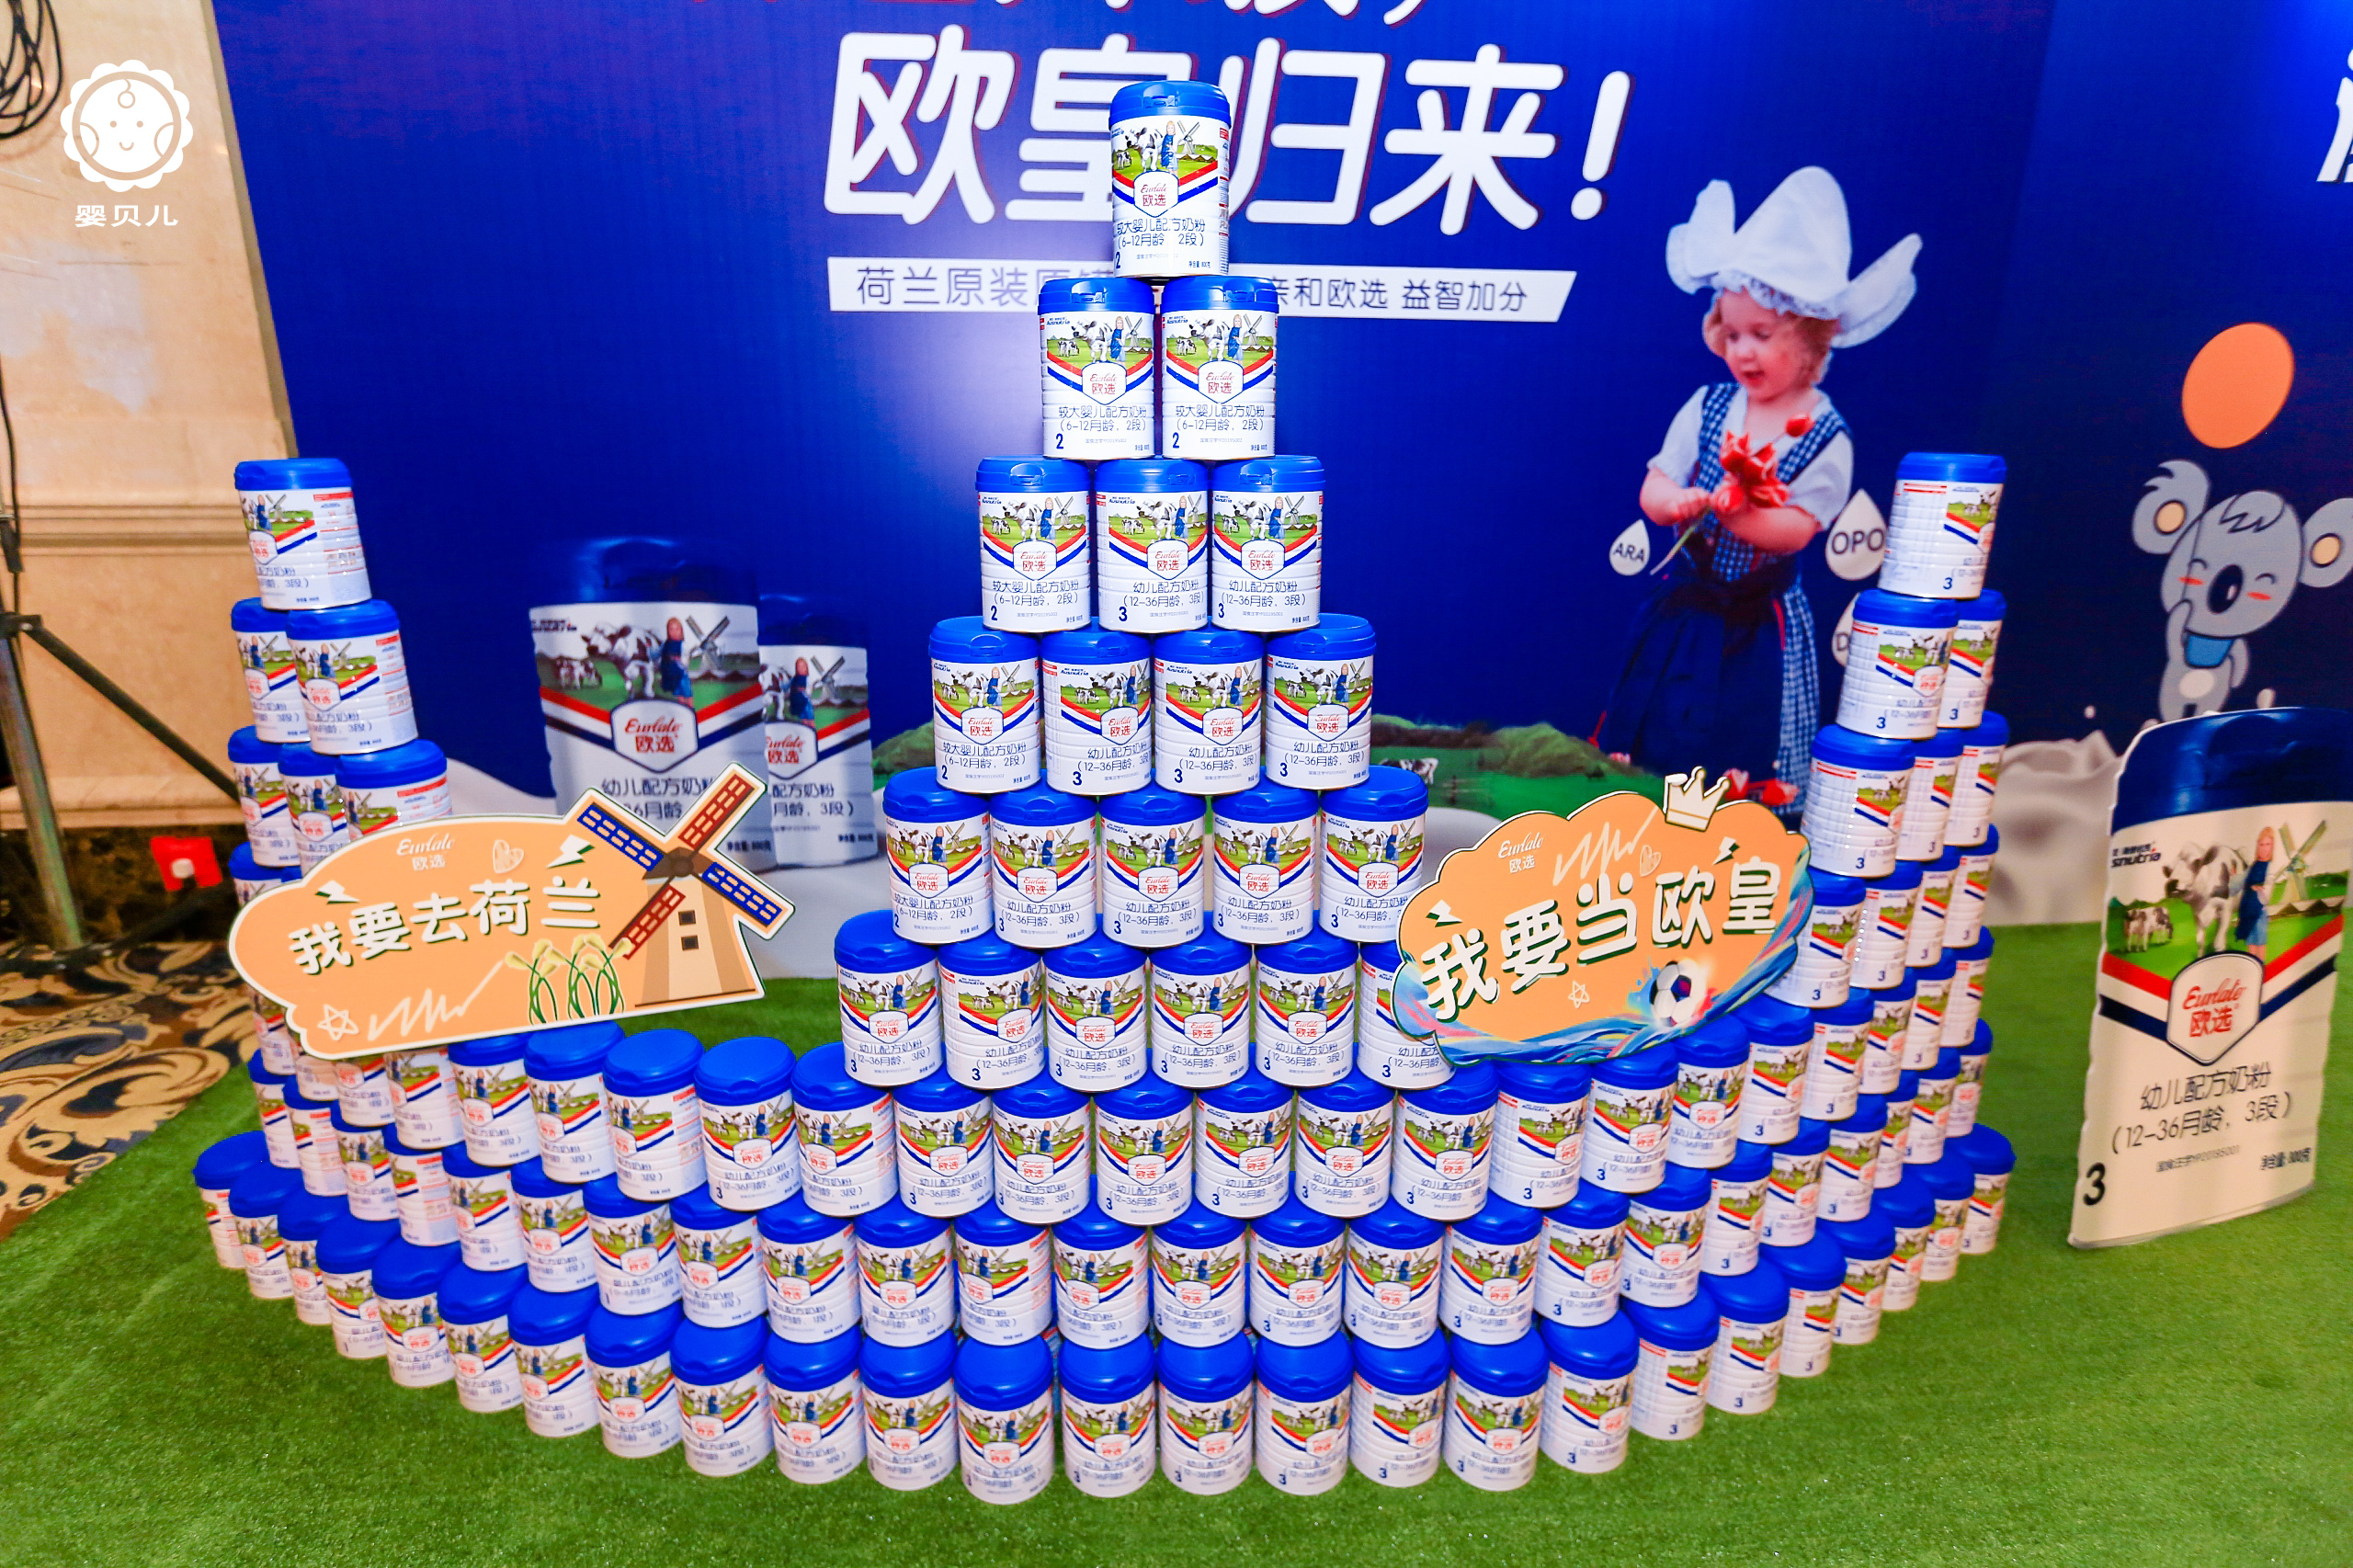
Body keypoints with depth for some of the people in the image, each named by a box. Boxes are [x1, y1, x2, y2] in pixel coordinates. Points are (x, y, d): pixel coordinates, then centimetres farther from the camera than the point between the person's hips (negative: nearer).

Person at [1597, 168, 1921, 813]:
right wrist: (1675, 499, -27)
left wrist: (1743, 514, -34)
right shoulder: (1707, 406, -1)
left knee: (1744, 751, 5)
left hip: (1760, 621, -3)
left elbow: (1799, 528, -16)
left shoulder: (1826, 437, -10)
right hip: (1683, 606, 3)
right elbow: (1653, 485, -4)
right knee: (1658, 731, 12)